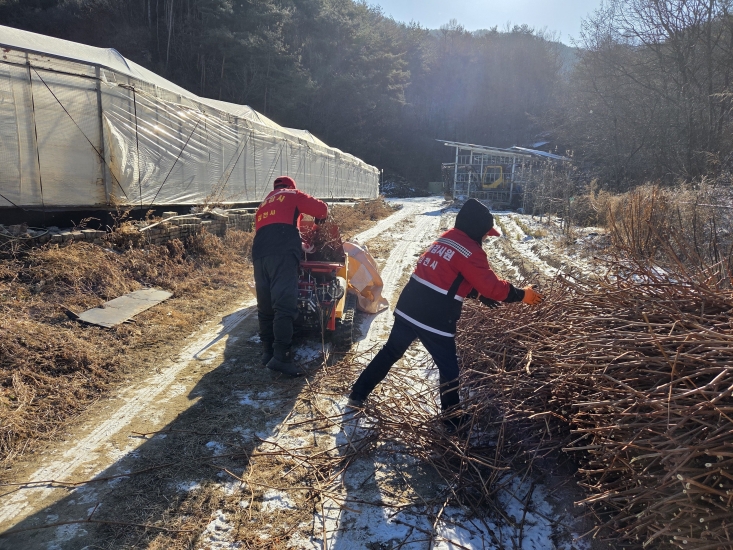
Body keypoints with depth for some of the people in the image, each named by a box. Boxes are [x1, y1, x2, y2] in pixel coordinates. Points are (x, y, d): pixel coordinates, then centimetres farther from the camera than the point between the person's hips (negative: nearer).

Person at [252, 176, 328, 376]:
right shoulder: (293, 195, 19)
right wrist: (320, 218, 41)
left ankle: (267, 351, 13)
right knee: (284, 305, -13)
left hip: (259, 254, 6)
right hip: (282, 253, -6)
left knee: (265, 306, 10)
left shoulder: (264, 204, 36)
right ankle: (280, 356, -21)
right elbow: (321, 208, 18)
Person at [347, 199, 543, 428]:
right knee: (449, 368, 11)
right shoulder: (471, 251, -11)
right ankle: (453, 419, 27)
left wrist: (479, 295, 20)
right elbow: (493, 286, -10)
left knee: (390, 352, 21)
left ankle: (357, 396, 30)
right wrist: (522, 294, 4)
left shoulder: (445, 238, 14)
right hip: (435, 319, -8)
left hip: (408, 308, 8)